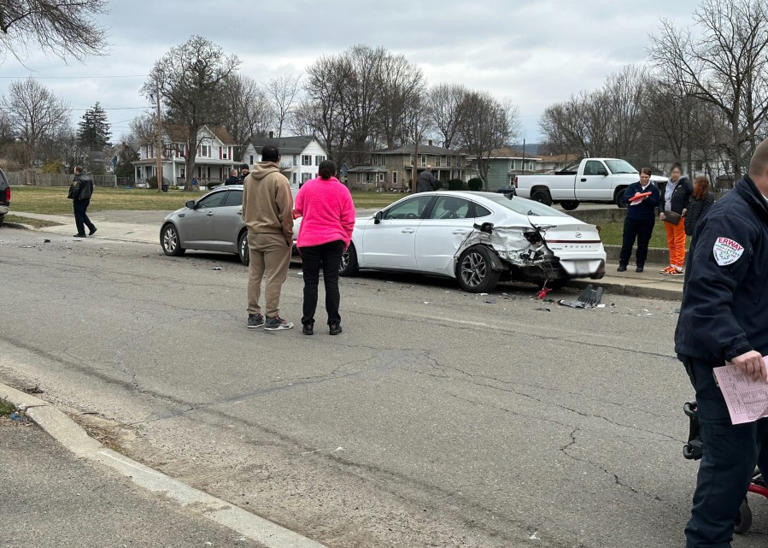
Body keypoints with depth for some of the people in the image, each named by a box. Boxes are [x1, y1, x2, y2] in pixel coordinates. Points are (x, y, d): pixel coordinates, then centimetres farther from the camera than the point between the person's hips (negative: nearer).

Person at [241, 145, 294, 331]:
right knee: (274, 277, -2)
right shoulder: (279, 179, -13)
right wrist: (289, 235, -7)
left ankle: (253, 315, 18)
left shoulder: (248, 179, 9)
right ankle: (272, 318, 1)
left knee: (254, 275, 12)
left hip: (253, 234, 7)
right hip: (274, 236, -7)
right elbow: (286, 212, -15)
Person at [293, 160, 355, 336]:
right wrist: (345, 242, 11)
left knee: (310, 282, 4)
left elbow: (298, 210, 11)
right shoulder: (342, 190, 2)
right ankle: (334, 324, 5)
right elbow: (348, 220, 1)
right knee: (332, 282, 4)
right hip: (334, 241, 0)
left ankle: (308, 324, 4)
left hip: (309, 241, 0)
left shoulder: (307, 186, 2)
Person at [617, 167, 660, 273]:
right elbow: (625, 198, -5)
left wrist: (647, 198, -24)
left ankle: (640, 265, 13)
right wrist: (635, 196, -23)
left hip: (647, 220, 0)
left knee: (643, 244, 4)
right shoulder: (632, 187, 9)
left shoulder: (654, 189, 6)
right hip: (631, 219, 1)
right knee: (627, 242, 1)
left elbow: (656, 202, -7)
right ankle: (622, 264, 7)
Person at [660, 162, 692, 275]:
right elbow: (662, 200, 16)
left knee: (679, 242, -4)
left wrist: (686, 208, -12)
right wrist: (661, 212, 1)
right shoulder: (667, 185, 13)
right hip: (667, 218, 7)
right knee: (671, 242, 11)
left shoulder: (684, 184, -6)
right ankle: (672, 265, 19)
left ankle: (679, 267, -2)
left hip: (679, 218, -7)